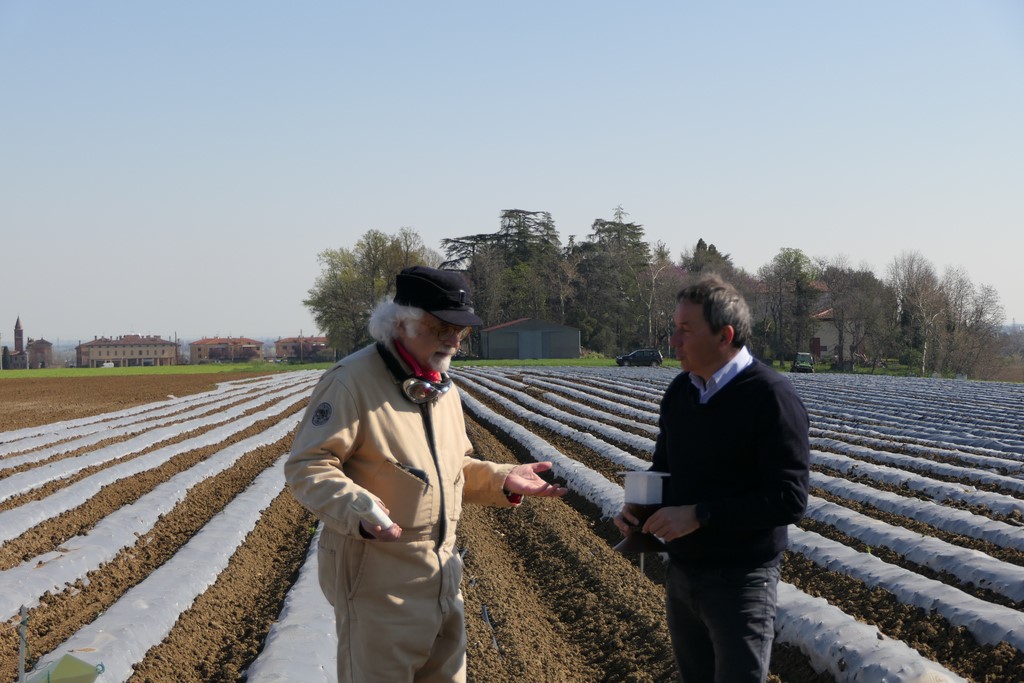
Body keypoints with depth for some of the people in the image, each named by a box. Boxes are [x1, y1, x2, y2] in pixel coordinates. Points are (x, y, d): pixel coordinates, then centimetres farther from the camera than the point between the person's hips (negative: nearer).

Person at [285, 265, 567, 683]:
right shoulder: (352, 380, -15)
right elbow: (306, 466, -18)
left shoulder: (442, 385, 13)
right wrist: (357, 508, -35)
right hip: (377, 575, -8)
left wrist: (502, 479, 3)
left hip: (442, 572, 8)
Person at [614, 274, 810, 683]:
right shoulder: (680, 391, 5)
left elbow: (789, 500, -22)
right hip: (682, 572, 7)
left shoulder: (772, 398, -18)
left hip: (740, 582, -7)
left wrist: (699, 515, -25)